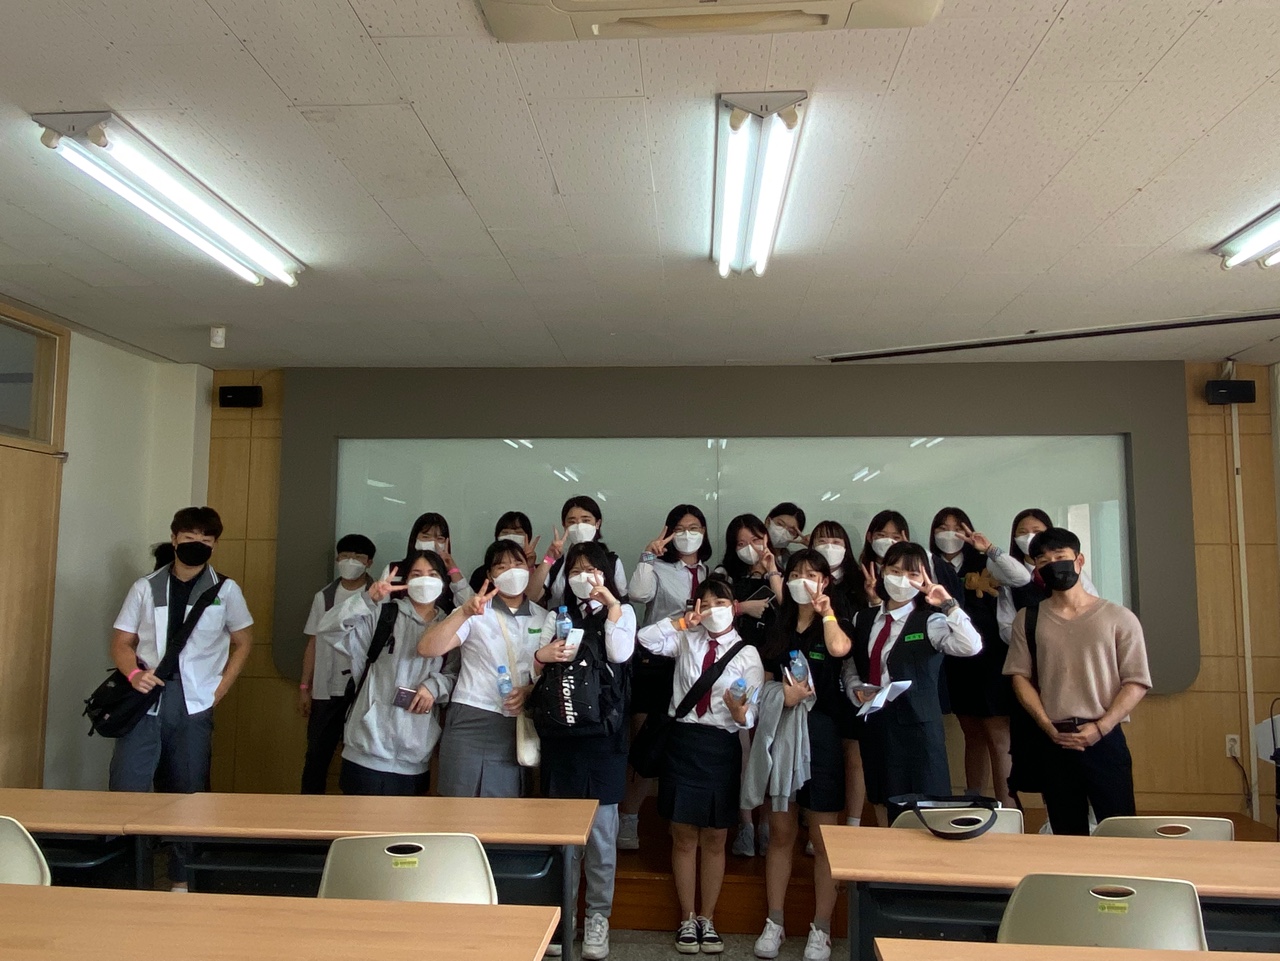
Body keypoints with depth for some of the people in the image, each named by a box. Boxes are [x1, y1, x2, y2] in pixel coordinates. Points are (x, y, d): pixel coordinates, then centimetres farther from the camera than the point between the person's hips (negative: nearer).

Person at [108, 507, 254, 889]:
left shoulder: (225, 590, 5)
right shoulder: (146, 587, 8)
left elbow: (243, 642, 11)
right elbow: (121, 642, 9)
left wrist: (219, 689, 2)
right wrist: (133, 672, -12)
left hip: (194, 705, 0)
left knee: (189, 793, 7)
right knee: (125, 789, -6)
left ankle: (183, 879, 20)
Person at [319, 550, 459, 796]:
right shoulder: (383, 613, 0)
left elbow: (455, 675, 9)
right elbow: (328, 626, -11)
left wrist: (435, 685, -12)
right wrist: (368, 599, -25)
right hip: (370, 743, -3)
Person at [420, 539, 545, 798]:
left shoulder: (543, 618, 10)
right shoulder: (475, 613, 0)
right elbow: (427, 649, -12)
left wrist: (531, 690, -6)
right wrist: (464, 613, -25)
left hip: (517, 726, 3)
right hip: (471, 722, -3)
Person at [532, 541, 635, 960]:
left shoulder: (622, 613, 9)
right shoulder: (556, 615, 14)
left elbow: (621, 654, -11)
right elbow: (533, 672, 9)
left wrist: (611, 603, -11)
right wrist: (541, 656, -12)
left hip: (603, 732, -2)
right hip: (559, 732, 2)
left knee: (600, 828, 2)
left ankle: (598, 918, 15)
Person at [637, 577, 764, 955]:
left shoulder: (747, 654, 0)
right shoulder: (686, 640, 6)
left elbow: (754, 713, -7)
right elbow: (646, 638, -9)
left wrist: (740, 714, -29)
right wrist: (682, 621, -16)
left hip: (722, 746, -1)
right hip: (682, 740, 1)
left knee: (715, 839, 11)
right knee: (683, 836, 9)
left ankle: (707, 919, 28)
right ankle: (687, 919, 25)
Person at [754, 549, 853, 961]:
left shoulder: (836, 621, 0)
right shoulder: (779, 625, 11)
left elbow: (839, 649, -25)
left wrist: (826, 611, -18)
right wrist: (781, 695, -7)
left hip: (820, 732, -3)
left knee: (823, 838, 4)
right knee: (781, 832, 10)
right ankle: (774, 924, 20)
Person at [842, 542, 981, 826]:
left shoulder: (930, 621, -8)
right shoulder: (864, 619, 9)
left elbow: (971, 647, -25)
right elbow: (850, 665, 14)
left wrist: (948, 604, -26)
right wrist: (857, 690, -4)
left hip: (915, 727, -5)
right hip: (873, 724, 5)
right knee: (882, 807, 15)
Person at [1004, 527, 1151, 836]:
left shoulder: (1118, 618, 1)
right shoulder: (1028, 619, 8)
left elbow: (1137, 682, -2)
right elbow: (1019, 676, 5)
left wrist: (1099, 728, -11)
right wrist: (1049, 728, -6)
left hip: (1105, 739, -2)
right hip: (1052, 742, 2)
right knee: (1067, 835, 10)